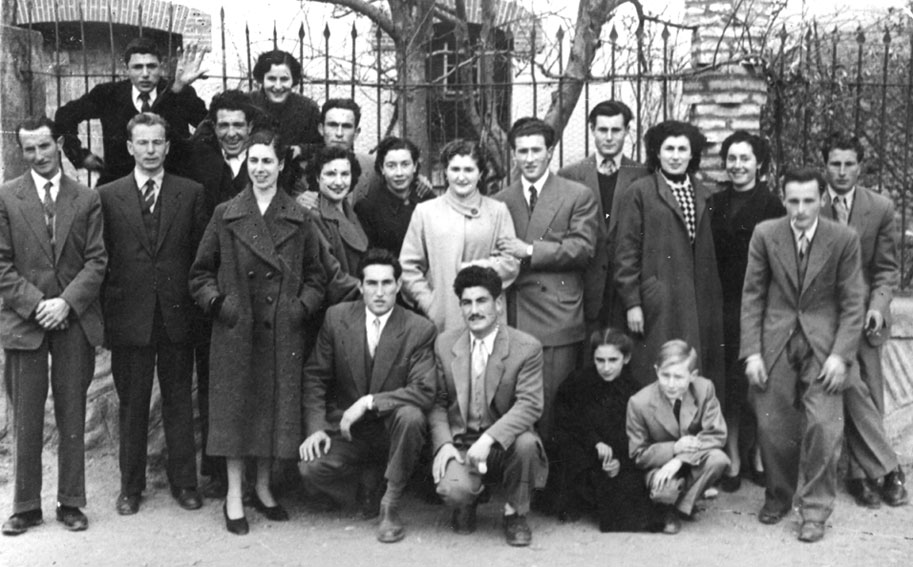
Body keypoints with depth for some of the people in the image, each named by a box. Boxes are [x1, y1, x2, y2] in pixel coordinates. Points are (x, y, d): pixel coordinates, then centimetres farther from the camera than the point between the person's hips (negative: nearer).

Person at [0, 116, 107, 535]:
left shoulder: (87, 200, 7)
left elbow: (96, 261, 2)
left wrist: (66, 302, -10)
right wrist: (36, 304, -10)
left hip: (75, 321, 1)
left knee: (73, 418, 6)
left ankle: (71, 503, 15)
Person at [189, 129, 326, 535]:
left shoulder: (298, 220, 6)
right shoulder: (225, 216, 4)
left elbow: (315, 276, 11)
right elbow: (200, 274, 8)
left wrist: (303, 305, -4)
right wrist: (217, 301, -7)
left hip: (282, 332, 1)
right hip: (235, 330, -1)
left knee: (275, 406, 6)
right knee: (234, 407, 1)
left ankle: (263, 488, 23)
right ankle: (234, 496, 11)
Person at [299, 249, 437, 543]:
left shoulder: (420, 329, -10)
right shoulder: (337, 317, -3)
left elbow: (424, 392, -18)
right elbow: (315, 376, 2)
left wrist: (369, 402, -25)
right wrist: (315, 428, -11)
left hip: (392, 428, -1)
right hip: (346, 429, 1)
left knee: (411, 415, -35)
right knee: (310, 467, -26)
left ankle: (391, 505, -14)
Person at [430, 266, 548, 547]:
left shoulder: (527, 347, -7)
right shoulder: (445, 344, 4)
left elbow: (529, 405, -15)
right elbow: (437, 401, 6)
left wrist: (488, 439, -28)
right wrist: (443, 444, -11)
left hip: (504, 443, -1)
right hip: (460, 444, 1)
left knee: (526, 443, -35)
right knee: (453, 490, -29)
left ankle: (515, 513, -4)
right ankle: (468, 501, 13)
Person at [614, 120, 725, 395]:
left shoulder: (702, 194, 13)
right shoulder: (639, 193, -2)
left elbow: (707, 252, 14)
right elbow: (626, 251, -5)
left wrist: (713, 301, 8)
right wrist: (632, 303, -9)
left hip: (699, 305, 5)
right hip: (658, 305, -5)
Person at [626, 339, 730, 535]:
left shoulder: (704, 389, -16)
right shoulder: (639, 402, -21)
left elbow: (717, 435, -18)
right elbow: (638, 454, -13)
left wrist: (681, 459, -31)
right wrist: (674, 449, -29)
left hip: (694, 462, 3)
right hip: (660, 465, -3)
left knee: (719, 459, -31)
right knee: (664, 491, -36)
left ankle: (682, 506, -7)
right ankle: (669, 511, 5)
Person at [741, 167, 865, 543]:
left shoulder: (844, 239, -4)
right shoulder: (765, 234, -1)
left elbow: (853, 303, -2)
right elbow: (752, 296, 2)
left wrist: (840, 355, -11)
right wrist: (752, 352, -5)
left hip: (823, 342, -1)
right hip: (775, 342, 1)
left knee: (823, 425, -10)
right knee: (773, 426, 3)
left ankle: (815, 511, 4)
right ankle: (778, 497, 26)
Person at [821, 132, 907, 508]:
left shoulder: (880, 208, 1)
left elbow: (886, 268, 4)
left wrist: (878, 305, -12)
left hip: (864, 313, 2)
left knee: (866, 393, 4)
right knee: (853, 390, -9)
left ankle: (862, 473, 15)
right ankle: (886, 468, 0)